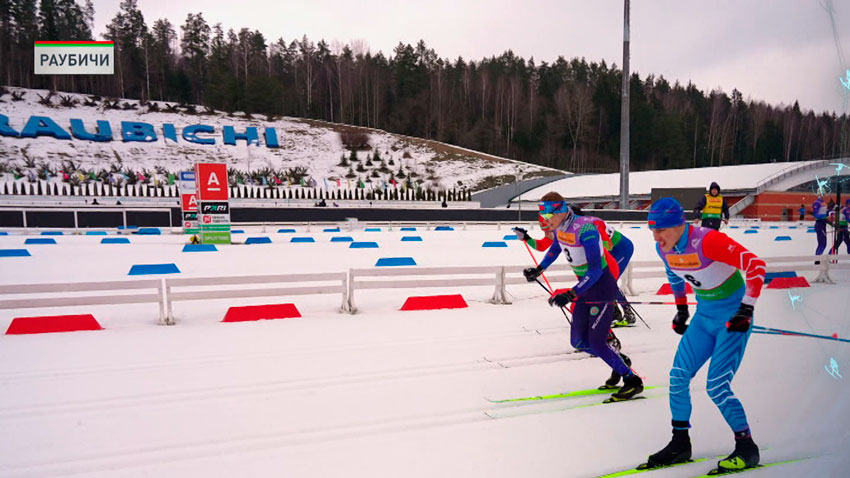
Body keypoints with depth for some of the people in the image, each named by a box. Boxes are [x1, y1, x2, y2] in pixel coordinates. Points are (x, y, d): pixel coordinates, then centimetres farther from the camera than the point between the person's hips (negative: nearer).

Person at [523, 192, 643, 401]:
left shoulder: (585, 229, -27)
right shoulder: (560, 228, -1)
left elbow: (595, 271, -29)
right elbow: (554, 249, 23)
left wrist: (571, 294, -35)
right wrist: (538, 270, 21)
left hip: (602, 286, -8)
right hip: (585, 286, 8)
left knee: (596, 344, -9)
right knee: (578, 342, 8)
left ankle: (632, 381, 10)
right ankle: (619, 363, 28)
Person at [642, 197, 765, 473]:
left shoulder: (707, 241, -27)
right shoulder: (664, 248, -5)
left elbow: (755, 265, -25)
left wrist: (747, 308, -25)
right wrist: (681, 309, 20)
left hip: (733, 315, -7)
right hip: (704, 315, 7)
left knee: (717, 387, -11)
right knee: (678, 377, 2)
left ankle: (747, 448, 10)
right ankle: (680, 444, 17)